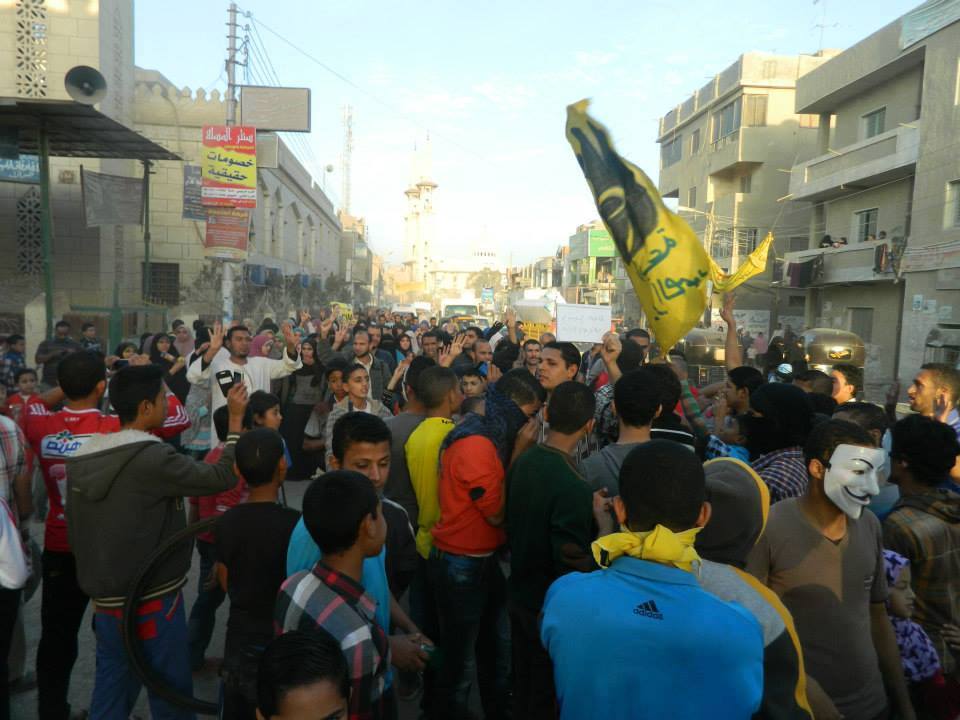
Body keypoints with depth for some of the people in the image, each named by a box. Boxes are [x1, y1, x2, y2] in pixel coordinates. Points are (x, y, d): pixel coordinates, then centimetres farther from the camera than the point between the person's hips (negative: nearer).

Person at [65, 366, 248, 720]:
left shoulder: (81, 458, 2)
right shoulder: (153, 458, -22)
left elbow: (74, 531, 10)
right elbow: (222, 476, -17)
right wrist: (236, 418, -8)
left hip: (105, 600, 7)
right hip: (152, 603, -7)